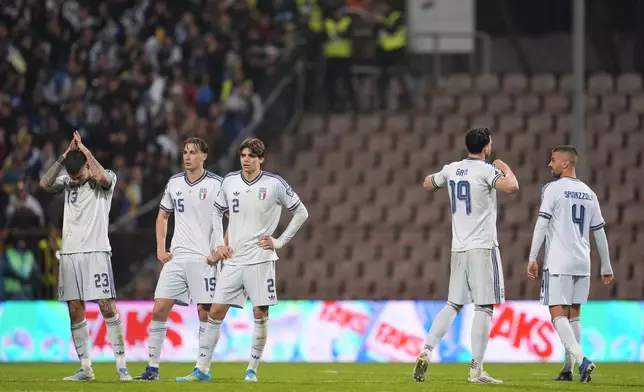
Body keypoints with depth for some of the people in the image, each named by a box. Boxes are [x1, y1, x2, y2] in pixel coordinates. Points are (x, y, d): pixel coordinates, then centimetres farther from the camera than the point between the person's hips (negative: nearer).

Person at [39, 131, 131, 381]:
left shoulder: (107, 181, 1)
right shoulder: (67, 182, 12)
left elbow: (102, 177, -22)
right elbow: (45, 183, -5)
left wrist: (84, 151, -12)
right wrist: (64, 157, -8)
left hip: (96, 252, -4)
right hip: (69, 254, 4)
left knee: (107, 307, -10)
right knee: (75, 310, 2)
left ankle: (121, 365, -7)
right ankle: (85, 368, 8)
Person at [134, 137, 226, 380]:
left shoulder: (216, 184, -5)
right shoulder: (174, 183, 9)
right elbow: (162, 216, 22)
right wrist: (160, 248, 11)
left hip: (204, 259, -4)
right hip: (176, 258, 4)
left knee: (205, 311, -3)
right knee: (159, 308, -3)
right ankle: (153, 367, 2)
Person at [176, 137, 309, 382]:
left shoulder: (274, 184, -6)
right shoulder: (230, 182, 4)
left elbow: (301, 212, 3)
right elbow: (217, 212, 20)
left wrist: (281, 241, -1)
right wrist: (219, 245, 10)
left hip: (260, 259, -3)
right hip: (233, 259, 3)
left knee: (260, 314, -3)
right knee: (216, 311, -2)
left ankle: (252, 370, 8)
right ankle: (202, 369, 1)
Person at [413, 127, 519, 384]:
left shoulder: (451, 170, 9)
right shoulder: (486, 170, -10)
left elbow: (428, 184, 27)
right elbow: (511, 187, -26)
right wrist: (505, 169, -6)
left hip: (458, 248, 6)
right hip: (482, 247, -6)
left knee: (453, 305, 15)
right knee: (484, 307, -4)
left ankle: (426, 351, 0)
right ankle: (476, 370, -7)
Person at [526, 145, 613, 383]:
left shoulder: (553, 189, -5)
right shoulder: (589, 194, 13)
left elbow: (541, 225, -11)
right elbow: (599, 233, 16)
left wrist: (532, 258, -10)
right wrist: (606, 267, 22)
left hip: (558, 263, -6)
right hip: (582, 264, 6)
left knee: (558, 315, -8)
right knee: (573, 315, 13)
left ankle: (582, 359, -27)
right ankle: (568, 369, 12)